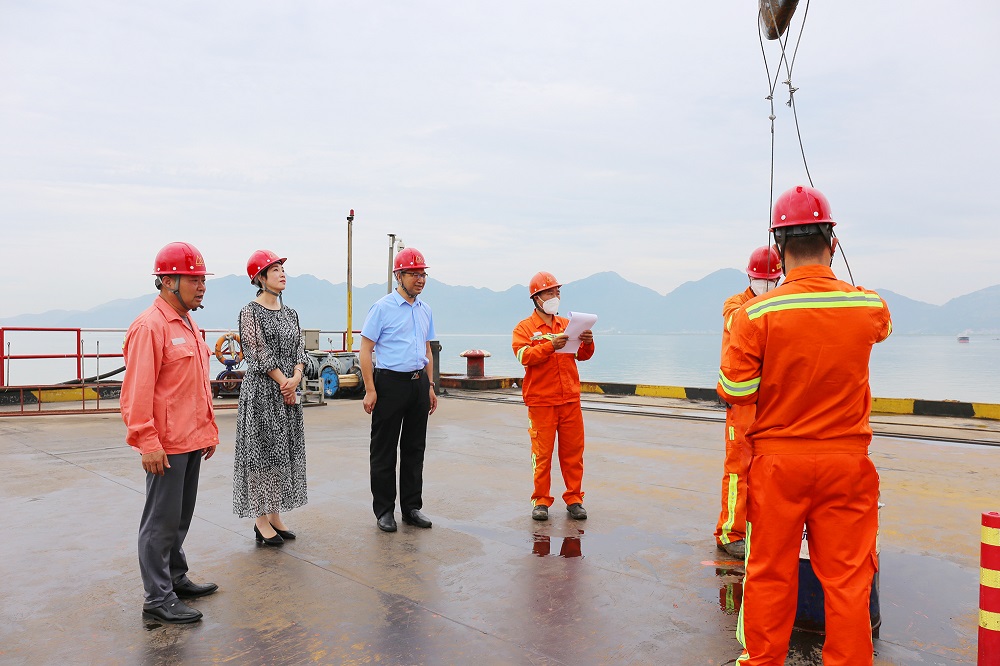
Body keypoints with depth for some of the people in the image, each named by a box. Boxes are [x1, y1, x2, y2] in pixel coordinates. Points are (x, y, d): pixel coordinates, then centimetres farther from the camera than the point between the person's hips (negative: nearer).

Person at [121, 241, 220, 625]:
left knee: (181, 517, 19)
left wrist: (209, 431, 19)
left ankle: (176, 579, 33)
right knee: (162, 520, 1)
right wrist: (147, 442, -21)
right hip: (165, 445, -9)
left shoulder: (189, 325, 14)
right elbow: (137, 390, -19)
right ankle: (158, 600, 12)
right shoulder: (150, 326, -14)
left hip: (191, 441, 9)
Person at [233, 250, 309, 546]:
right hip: (261, 390, -7)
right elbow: (258, 353, -12)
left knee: (286, 450, 10)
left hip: (289, 390, 7)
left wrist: (295, 379, -8)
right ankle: (261, 519, 8)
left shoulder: (289, 312, 12)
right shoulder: (250, 312, -7)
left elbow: (300, 348, 8)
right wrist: (283, 382, -12)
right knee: (262, 449, -2)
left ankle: (275, 515, 21)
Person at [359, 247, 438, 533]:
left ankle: (412, 507, 23)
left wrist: (430, 386, 15)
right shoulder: (382, 307, -6)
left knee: (415, 449, 12)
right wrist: (370, 390, -13)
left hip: (419, 384, 6)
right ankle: (384, 510, 15)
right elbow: (365, 350, -8)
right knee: (384, 451, 3)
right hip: (390, 383, -6)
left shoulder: (425, 310, 12)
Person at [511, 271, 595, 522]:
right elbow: (524, 355, -13)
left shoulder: (567, 324, 16)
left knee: (573, 451, 6)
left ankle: (574, 499, 16)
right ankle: (541, 501, 11)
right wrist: (550, 346, -25)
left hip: (570, 400, 4)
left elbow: (582, 355, 11)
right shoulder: (524, 328, 3)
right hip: (541, 401, -3)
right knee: (542, 453, 0)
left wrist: (587, 343, -10)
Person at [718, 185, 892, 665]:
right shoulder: (870, 306, -5)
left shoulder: (757, 313, -15)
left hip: (777, 461, -1)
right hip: (847, 462, 2)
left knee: (769, 574, 12)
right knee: (847, 579, 12)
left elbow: (734, 391, -11)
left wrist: (736, 336, 5)